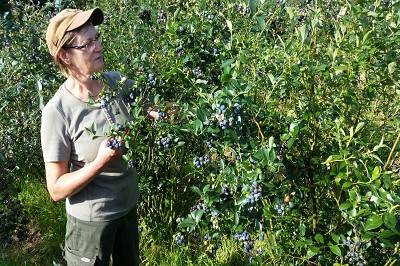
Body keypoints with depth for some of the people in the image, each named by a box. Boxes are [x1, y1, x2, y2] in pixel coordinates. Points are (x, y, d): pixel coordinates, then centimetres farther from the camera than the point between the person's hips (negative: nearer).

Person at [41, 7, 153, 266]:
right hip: (91, 220, -5)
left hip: (129, 205, 6)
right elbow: (57, 189, -18)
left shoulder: (117, 81, -10)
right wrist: (101, 162, -31)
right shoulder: (58, 111, -23)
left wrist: (151, 117, -11)